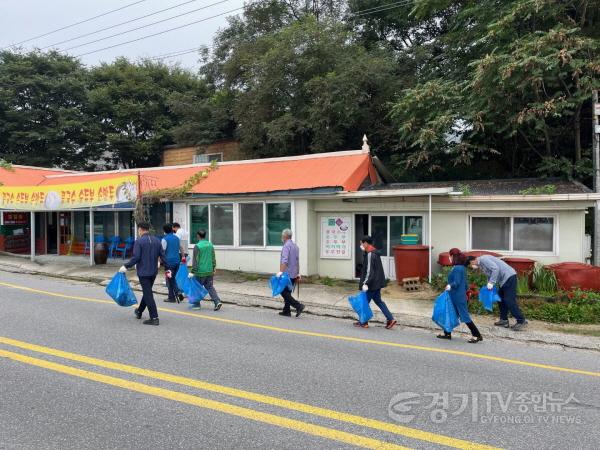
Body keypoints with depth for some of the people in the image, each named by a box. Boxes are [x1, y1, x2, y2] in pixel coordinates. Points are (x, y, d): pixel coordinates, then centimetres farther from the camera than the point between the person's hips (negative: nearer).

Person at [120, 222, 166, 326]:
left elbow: (136, 257, -17)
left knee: (148, 294, -4)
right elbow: (162, 256, 6)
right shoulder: (157, 241, 7)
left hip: (143, 272, -6)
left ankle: (154, 318, -6)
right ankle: (139, 312, 39)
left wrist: (126, 266, -7)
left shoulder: (139, 241, -11)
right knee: (147, 292, 21)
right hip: (153, 271, 6)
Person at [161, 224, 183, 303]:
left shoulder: (164, 239, -9)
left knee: (169, 279, 4)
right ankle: (178, 292, -1)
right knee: (173, 278, 18)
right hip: (177, 261, 6)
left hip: (169, 261, -6)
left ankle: (171, 297, 8)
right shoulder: (176, 238, 10)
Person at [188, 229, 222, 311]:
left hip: (200, 272, -5)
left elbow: (195, 260, -13)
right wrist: (213, 268, 20)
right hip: (209, 271, 6)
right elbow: (213, 258, 11)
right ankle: (217, 301, -4)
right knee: (210, 287, 10)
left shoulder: (197, 246, -12)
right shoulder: (210, 245, 6)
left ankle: (197, 304, 17)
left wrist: (193, 272, -9)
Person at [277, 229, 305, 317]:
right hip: (294, 274, 9)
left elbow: (284, 260, -26)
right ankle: (286, 311, 16)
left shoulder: (286, 246, -14)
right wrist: (298, 274, 23)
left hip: (287, 274, -9)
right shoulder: (295, 246, 14)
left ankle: (298, 306, -11)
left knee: (284, 292, -3)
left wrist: (281, 272, -31)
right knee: (287, 292, 14)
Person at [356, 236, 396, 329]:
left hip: (372, 283, -10)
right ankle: (390, 319, 12)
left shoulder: (370, 254, -19)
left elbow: (369, 270, -23)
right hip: (377, 282, 10)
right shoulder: (375, 253, 11)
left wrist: (365, 283, -21)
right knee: (378, 300, 15)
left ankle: (364, 322, 14)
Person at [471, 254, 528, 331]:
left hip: (509, 277, -11)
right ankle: (504, 320, 18)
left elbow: (495, 268, -25)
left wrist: (491, 283, -23)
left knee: (509, 301, -11)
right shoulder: (481, 265, 17)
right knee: (501, 299, 13)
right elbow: (489, 275, 24)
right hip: (503, 279, 11)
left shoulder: (483, 259, -14)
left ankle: (521, 321, -5)